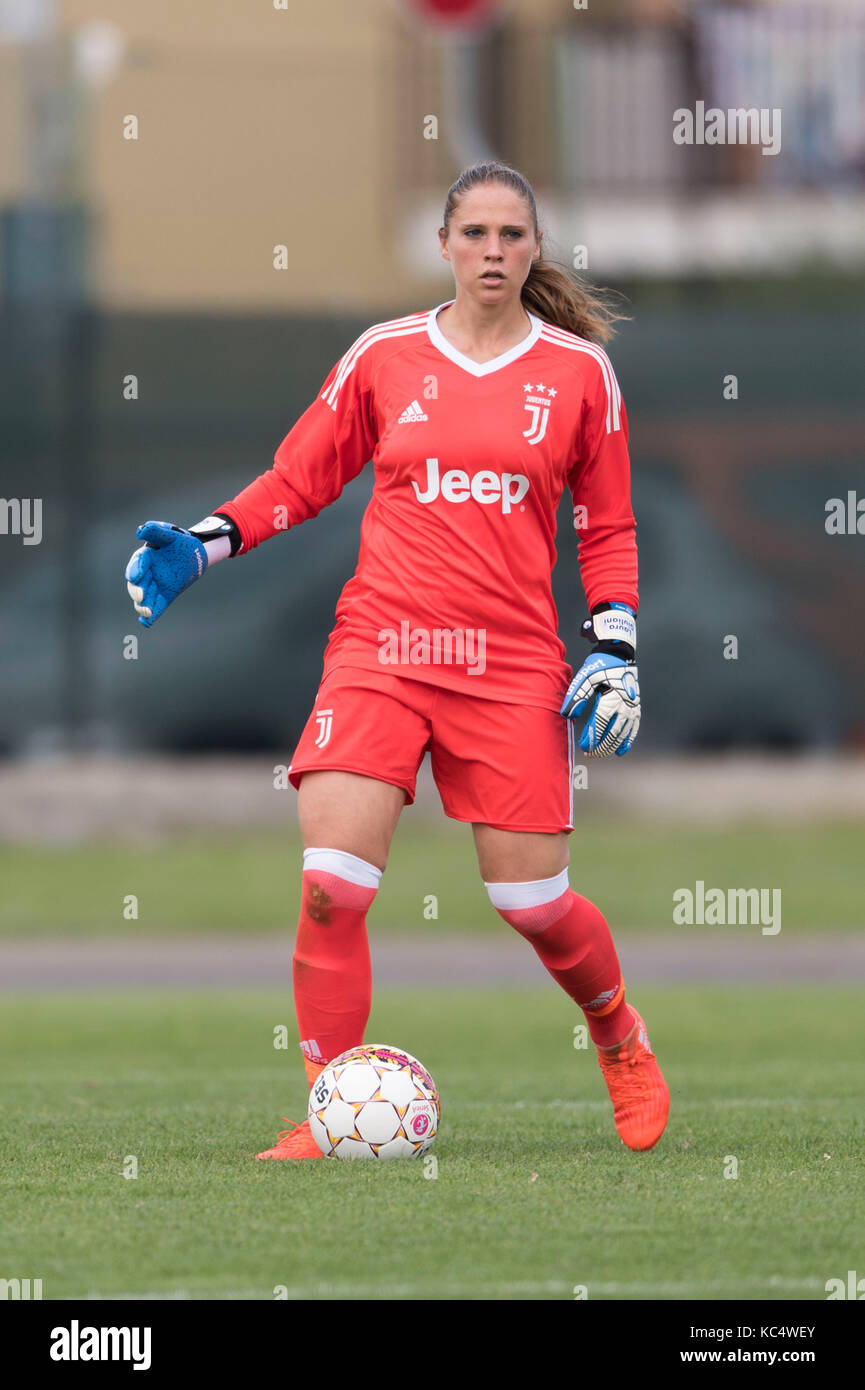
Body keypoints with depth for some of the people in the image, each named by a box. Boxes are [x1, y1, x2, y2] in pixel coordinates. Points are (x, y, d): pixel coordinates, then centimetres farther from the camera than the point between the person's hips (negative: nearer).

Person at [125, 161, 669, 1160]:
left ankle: (620, 1039, 30)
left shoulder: (579, 371, 5)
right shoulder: (386, 356, 5)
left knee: (531, 901, -1)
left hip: (513, 665, 0)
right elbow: (299, 479, 15)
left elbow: (608, 527, 13)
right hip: (380, 650, 0)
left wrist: (615, 653, 3)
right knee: (331, 884, -14)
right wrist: (203, 543, 1)